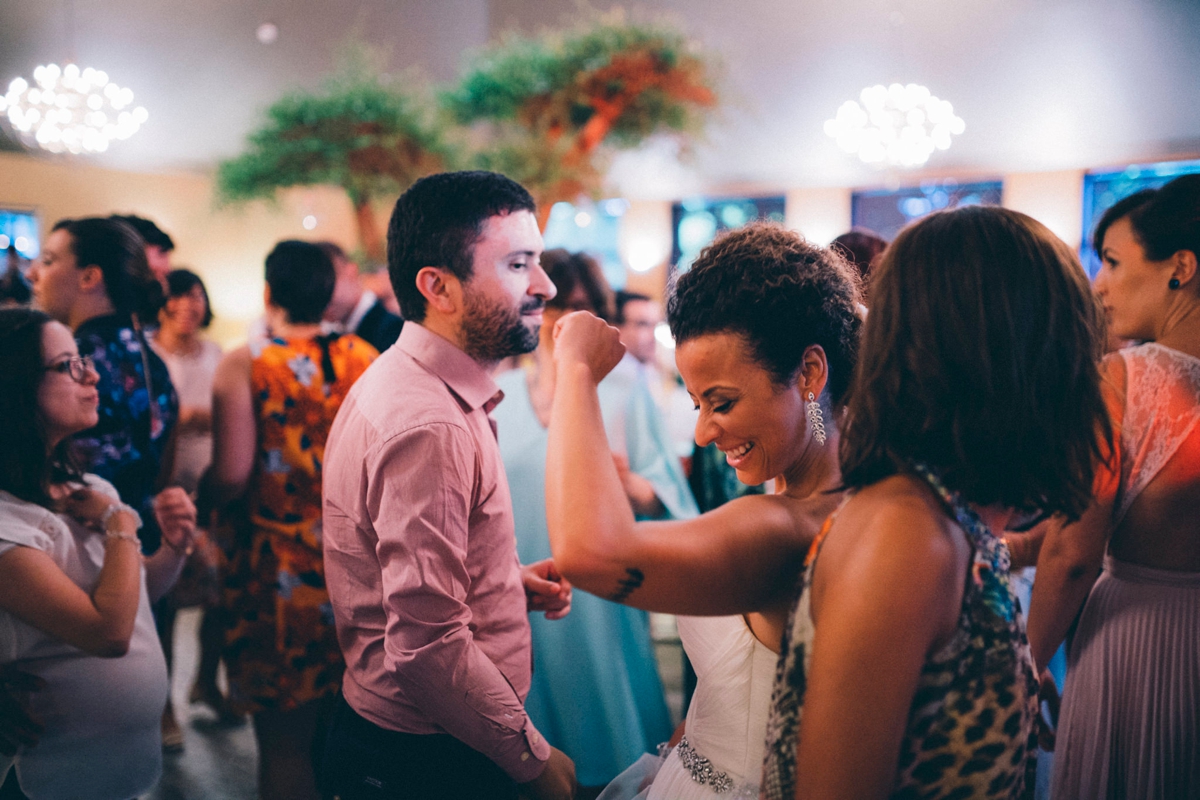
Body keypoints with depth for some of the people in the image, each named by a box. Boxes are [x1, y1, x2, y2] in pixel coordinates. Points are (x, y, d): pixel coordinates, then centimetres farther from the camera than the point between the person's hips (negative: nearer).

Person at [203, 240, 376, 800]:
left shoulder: (245, 364, -10)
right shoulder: (366, 359, 1)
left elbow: (230, 477, -16)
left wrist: (199, 499, 5)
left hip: (277, 569, -4)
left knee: (284, 741, 11)